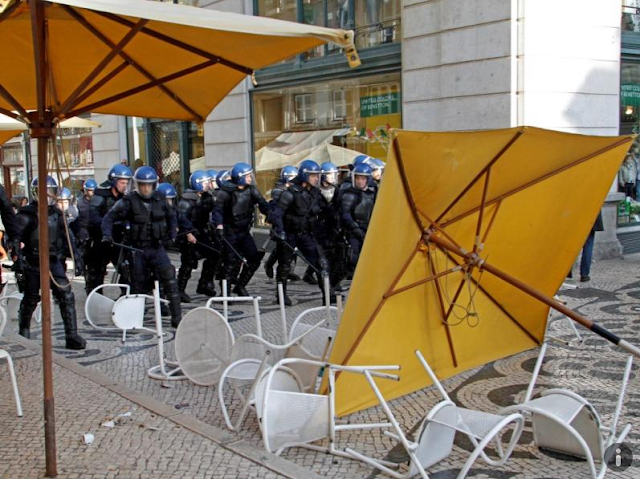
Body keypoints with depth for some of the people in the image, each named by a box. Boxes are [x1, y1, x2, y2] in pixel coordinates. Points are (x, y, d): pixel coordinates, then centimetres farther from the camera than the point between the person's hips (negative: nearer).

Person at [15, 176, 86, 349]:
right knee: (30, 300, 10)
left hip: (54, 262, 3)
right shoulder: (27, 214, -6)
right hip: (33, 263, -3)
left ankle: (72, 336, -5)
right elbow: (13, 238, -7)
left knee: (67, 297, -8)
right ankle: (24, 332, 35)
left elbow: (66, 237, 14)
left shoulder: (57, 213, 9)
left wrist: (76, 257, 10)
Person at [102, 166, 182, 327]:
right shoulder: (129, 201, -6)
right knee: (138, 284, 9)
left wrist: (172, 235, 6)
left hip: (157, 247, 1)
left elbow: (171, 217, 17)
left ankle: (177, 318, -10)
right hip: (138, 249, -1)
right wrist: (107, 235, -16)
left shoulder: (160, 199, 2)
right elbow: (109, 218, -2)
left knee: (170, 278, -14)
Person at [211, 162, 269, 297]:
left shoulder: (251, 189, 1)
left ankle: (240, 286, 17)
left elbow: (262, 204, -2)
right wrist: (219, 225, -32)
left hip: (244, 231, 6)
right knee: (231, 261, -7)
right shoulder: (226, 191, -14)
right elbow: (217, 210, -18)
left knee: (254, 258, 1)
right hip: (230, 232, -6)